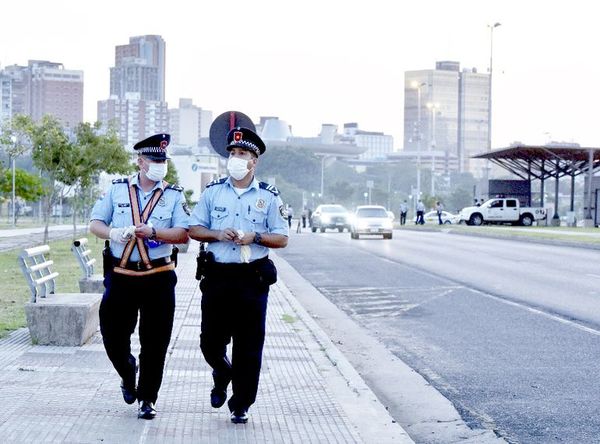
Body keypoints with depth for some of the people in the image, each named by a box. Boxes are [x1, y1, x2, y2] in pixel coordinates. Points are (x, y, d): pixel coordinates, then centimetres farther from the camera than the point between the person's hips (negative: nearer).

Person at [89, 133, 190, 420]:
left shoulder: (174, 196, 4)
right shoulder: (117, 189, 8)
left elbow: (183, 234, -7)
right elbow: (95, 224, 6)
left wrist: (154, 232, -23)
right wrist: (113, 233, -16)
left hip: (158, 278, -1)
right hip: (120, 276, 1)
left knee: (154, 342, 1)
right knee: (113, 336, 5)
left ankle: (147, 399, 15)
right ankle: (128, 373, 36)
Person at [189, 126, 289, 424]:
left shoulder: (268, 196, 4)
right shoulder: (212, 192, 8)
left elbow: (282, 239, 4)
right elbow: (194, 229, 8)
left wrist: (254, 237, -14)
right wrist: (218, 234, -11)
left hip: (253, 278, -1)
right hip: (217, 276, 1)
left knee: (248, 345, 2)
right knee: (211, 341, 5)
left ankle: (241, 405, 14)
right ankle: (222, 376, 38)